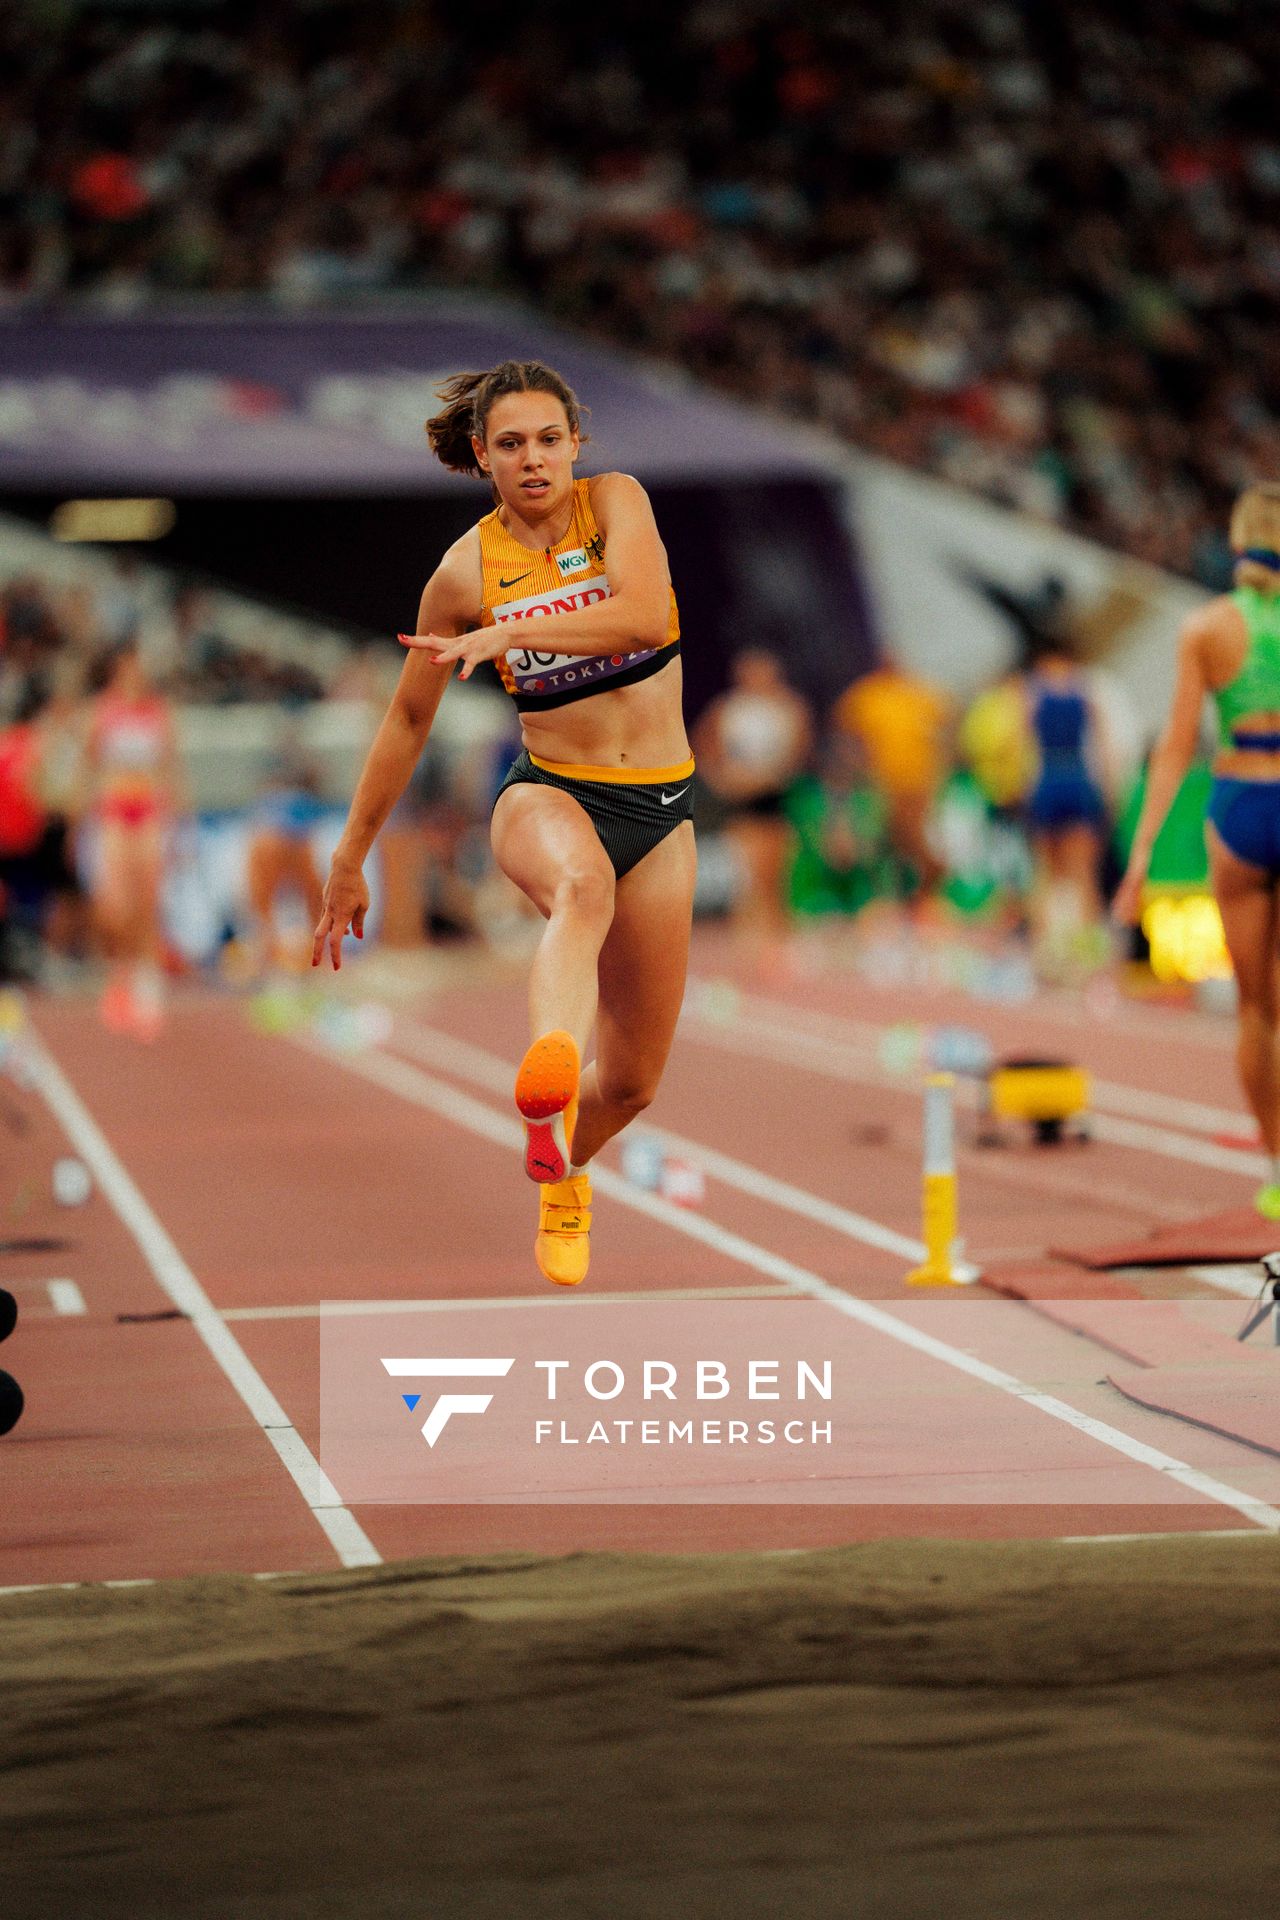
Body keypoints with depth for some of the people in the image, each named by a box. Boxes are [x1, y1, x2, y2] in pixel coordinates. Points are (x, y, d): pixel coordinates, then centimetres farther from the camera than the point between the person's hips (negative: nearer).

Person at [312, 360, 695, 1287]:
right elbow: (410, 718, 8)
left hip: (660, 805, 2)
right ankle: (548, 1077, -71)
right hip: (549, 790, -2)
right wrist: (350, 860, 12)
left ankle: (562, 1180, 42)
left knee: (634, 1079, 7)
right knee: (582, 887, -42)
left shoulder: (615, 501, -4)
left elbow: (645, 617, -24)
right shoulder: (468, 570, -2)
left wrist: (506, 633, -27)